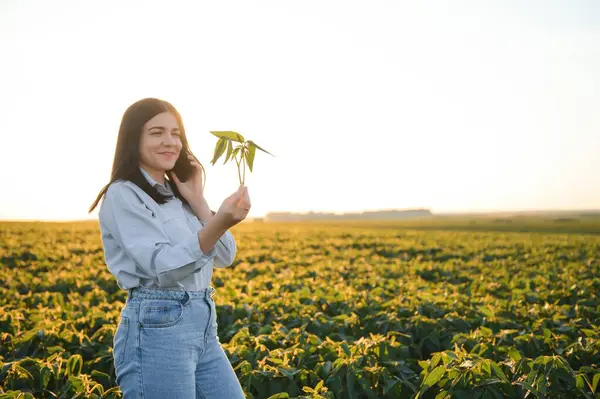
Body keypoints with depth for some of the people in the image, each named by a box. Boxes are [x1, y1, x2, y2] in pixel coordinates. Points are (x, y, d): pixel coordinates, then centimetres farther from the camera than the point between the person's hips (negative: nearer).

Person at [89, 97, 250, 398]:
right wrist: (219, 224, -33)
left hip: (203, 324, 8)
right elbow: (163, 267, -20)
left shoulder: (178, 194, 15)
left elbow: (225, 257, 10)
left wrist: (198, 202, 1)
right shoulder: (123, 195, -8)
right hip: (156, 329, -7)